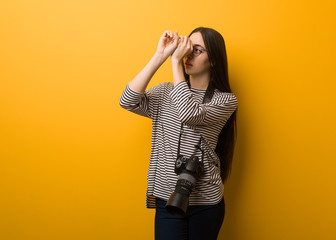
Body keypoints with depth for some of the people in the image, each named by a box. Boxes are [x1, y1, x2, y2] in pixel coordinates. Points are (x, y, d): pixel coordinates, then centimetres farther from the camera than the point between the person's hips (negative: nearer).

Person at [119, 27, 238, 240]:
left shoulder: (226, 100, -7)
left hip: (206, 201, -1)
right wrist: (160, 56, -16)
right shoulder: (166, 92, 3)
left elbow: (190, 114, -26)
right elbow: (128, 101, -14)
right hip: (167, 197, 2)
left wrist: (175, 61, -19)